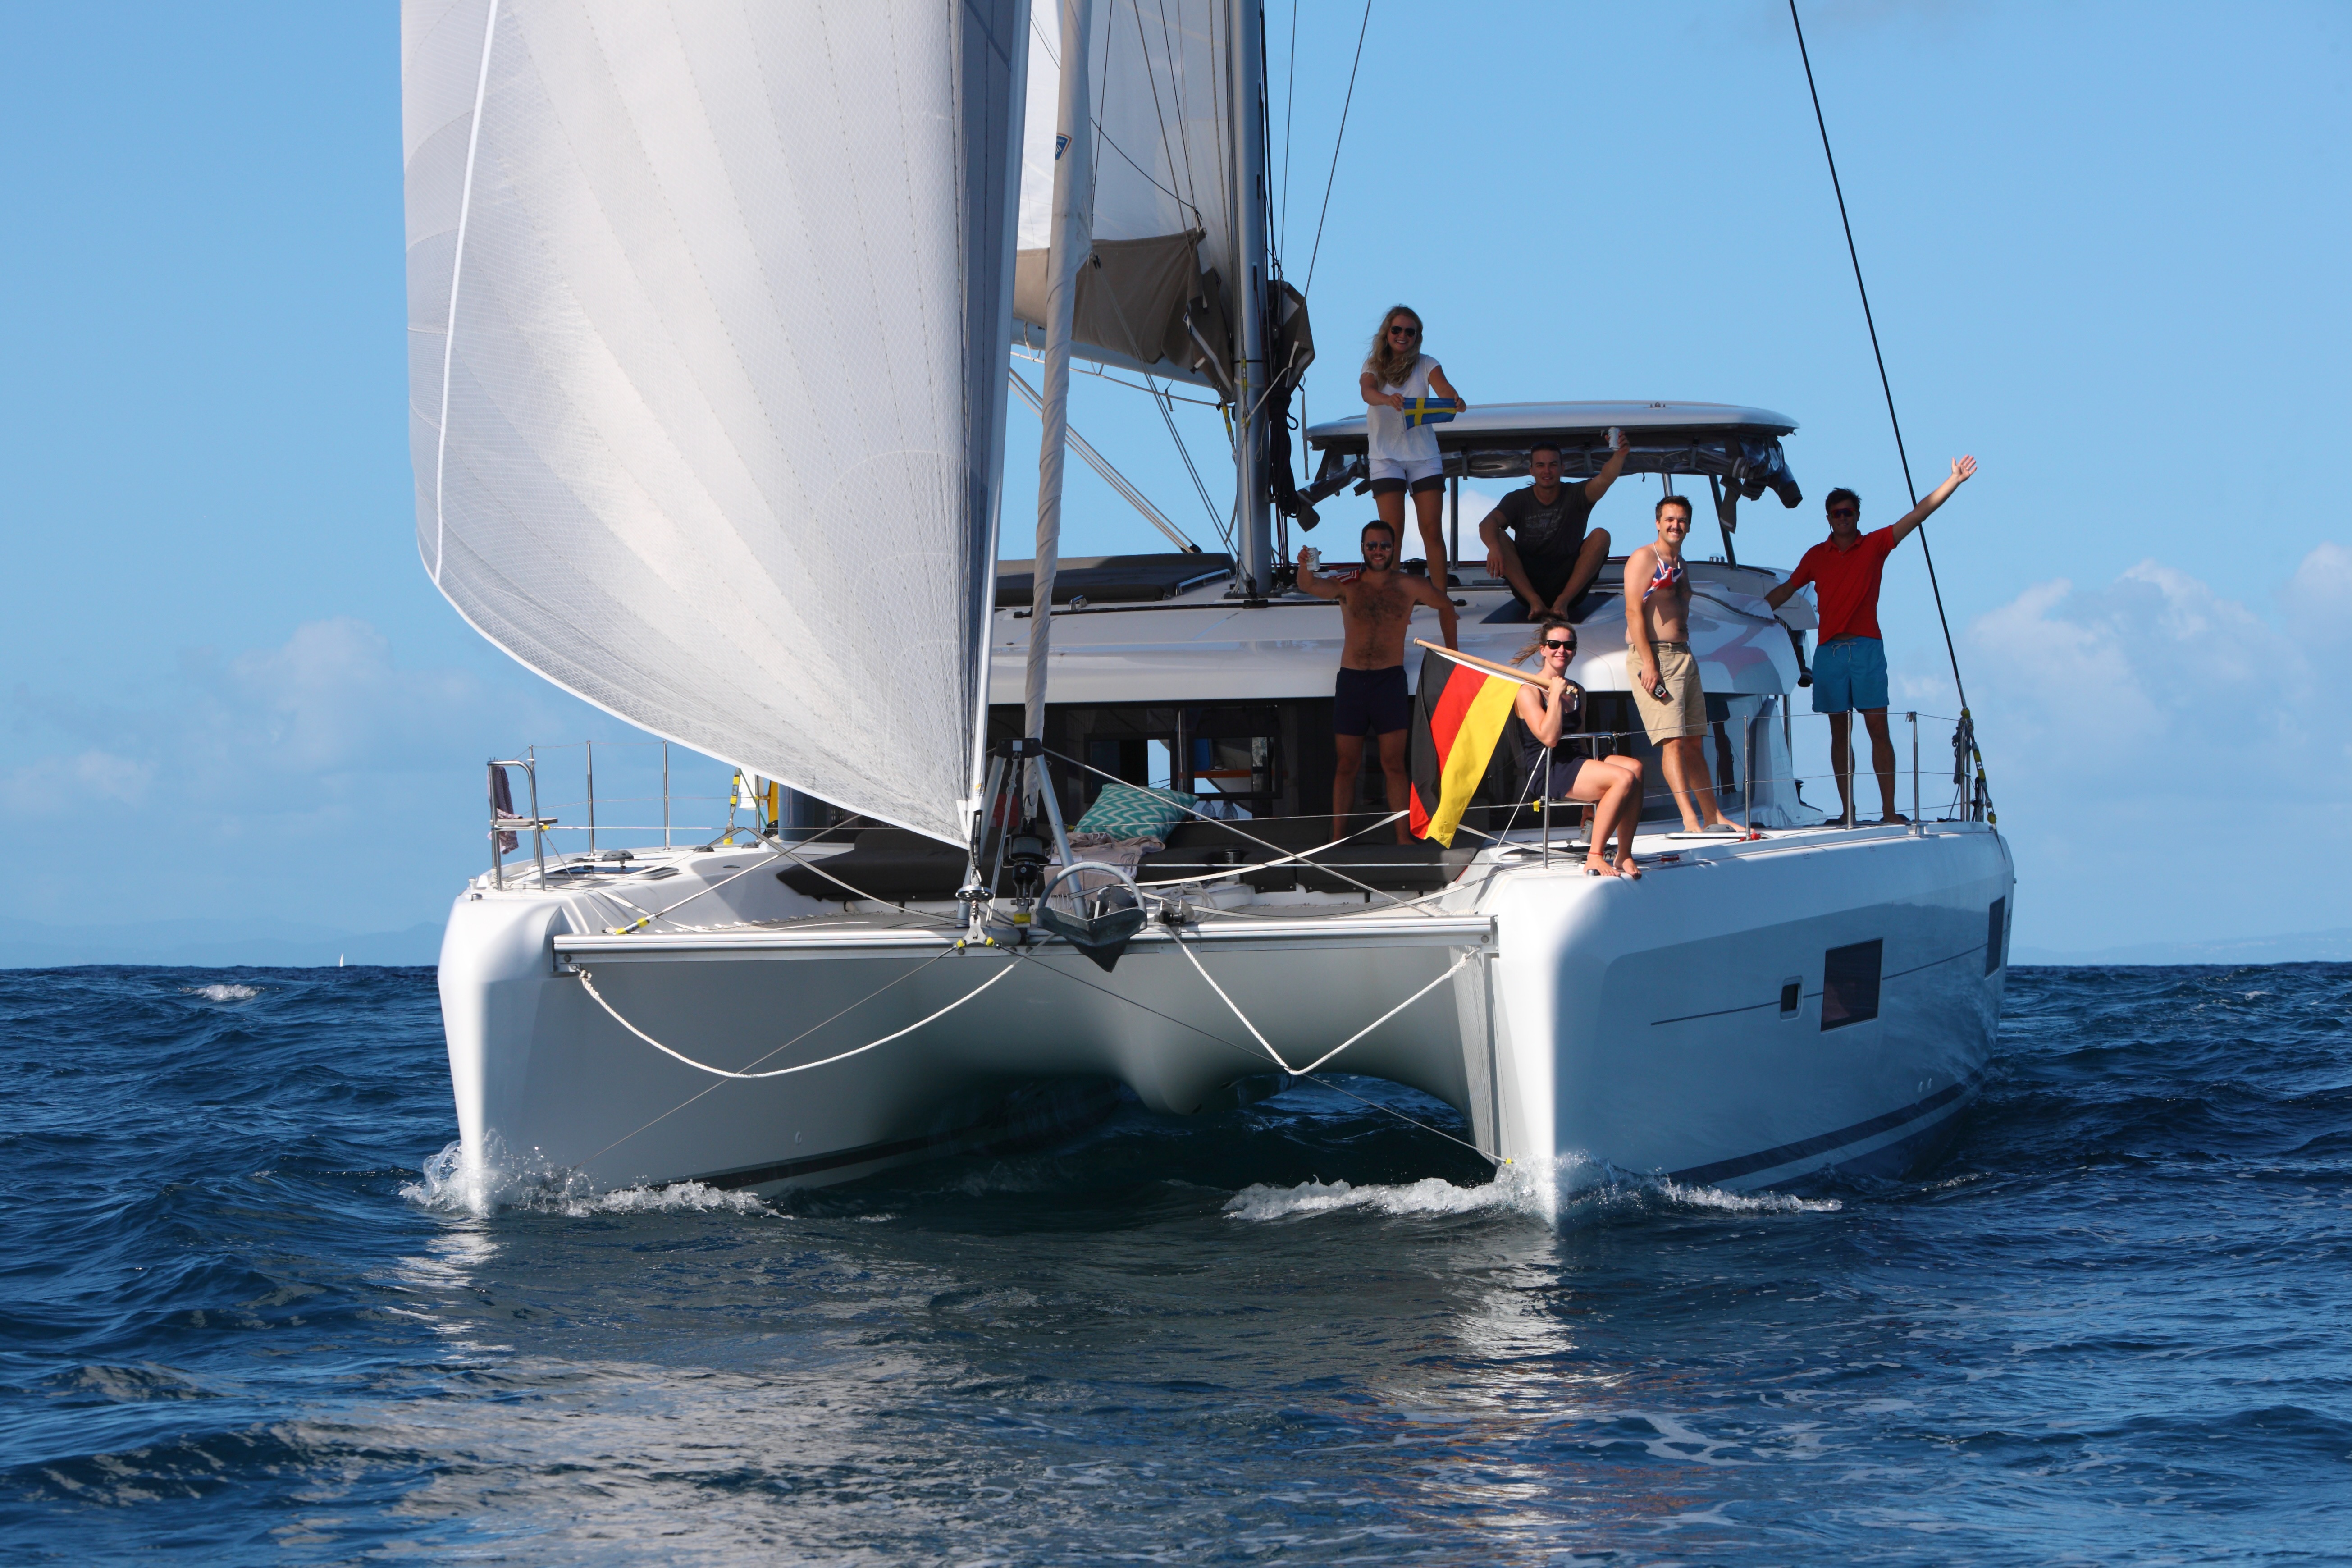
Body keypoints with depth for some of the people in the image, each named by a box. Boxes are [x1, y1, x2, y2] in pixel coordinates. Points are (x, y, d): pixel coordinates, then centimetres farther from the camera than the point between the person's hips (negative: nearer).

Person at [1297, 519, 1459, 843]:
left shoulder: (1409, 587, 4)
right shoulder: (1347, 586, 1)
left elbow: (1446, 606, 22)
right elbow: (1310, 586, -18)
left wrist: (1451, 650, 21)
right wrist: (1305, 566, -40)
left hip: (1390, 680, 0)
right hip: (1351, 680, 1)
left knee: (1394, 764, -3)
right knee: (1348, 765, 3)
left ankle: (1403, 838, -2)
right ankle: (1337, 839, 4)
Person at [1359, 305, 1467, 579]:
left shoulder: (1426, 365, 4)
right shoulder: (1374, 365, 2)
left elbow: (1443, 388, -15)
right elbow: (1367, 391, -19)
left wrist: (1455, 400, -39)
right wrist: (1388, 399, -42)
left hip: (1424, 455, 1)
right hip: (1386, 456, -1)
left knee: (1432, 529, -2)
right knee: (1392, 531, -6)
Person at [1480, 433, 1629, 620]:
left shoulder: (1575, 495, 1)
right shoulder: (1518, 500, 3)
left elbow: (1604, 480, -20)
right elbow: (1487, 523, -15)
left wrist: (1619, 455, -42)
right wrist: (1493, 547, -39)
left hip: (1570, 585, -1)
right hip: (1527, 581, 1)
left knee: (1601, 536, -21)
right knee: (1498, 536, -20)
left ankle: (1563, 601, -26)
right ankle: (1535, 601, -29)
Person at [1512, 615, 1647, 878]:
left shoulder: (1577, 692, 20)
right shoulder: (1529, 691, -3)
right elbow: (1549, 738, -16)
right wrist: (1555, 694, -11)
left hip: (1575, 764, 7)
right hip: (1546, 773, -7)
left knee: (1635, 766, -23)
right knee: (1624, 778, -27)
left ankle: (1625, 855, -24)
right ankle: (1594, 858, -22)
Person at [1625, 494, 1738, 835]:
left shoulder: (1680, 565, 21)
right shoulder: (1644, 558, -5)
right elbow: (1634, 612, -13)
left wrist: (1686, 659, 17)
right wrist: (1648, 664, -21)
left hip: (1683, 655, 9)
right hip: (1653, 655, -9)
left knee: (1694, 742, 10)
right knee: (1673, 740, -15)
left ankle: (1713, 818, 13)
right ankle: (1690, 820, -21)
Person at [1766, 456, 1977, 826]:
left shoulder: (1875, 545, 5)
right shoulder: (1816, 556, 12)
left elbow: (1919, 513, 1)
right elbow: (1787, 589, 23)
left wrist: (1954, 481, -5)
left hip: (1866, 648, -2)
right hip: (1829, 652, 2)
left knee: (1878, 729, -6)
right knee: (1840, 732, 4)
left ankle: (1889, 811, -7)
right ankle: (1847, 812, 6)